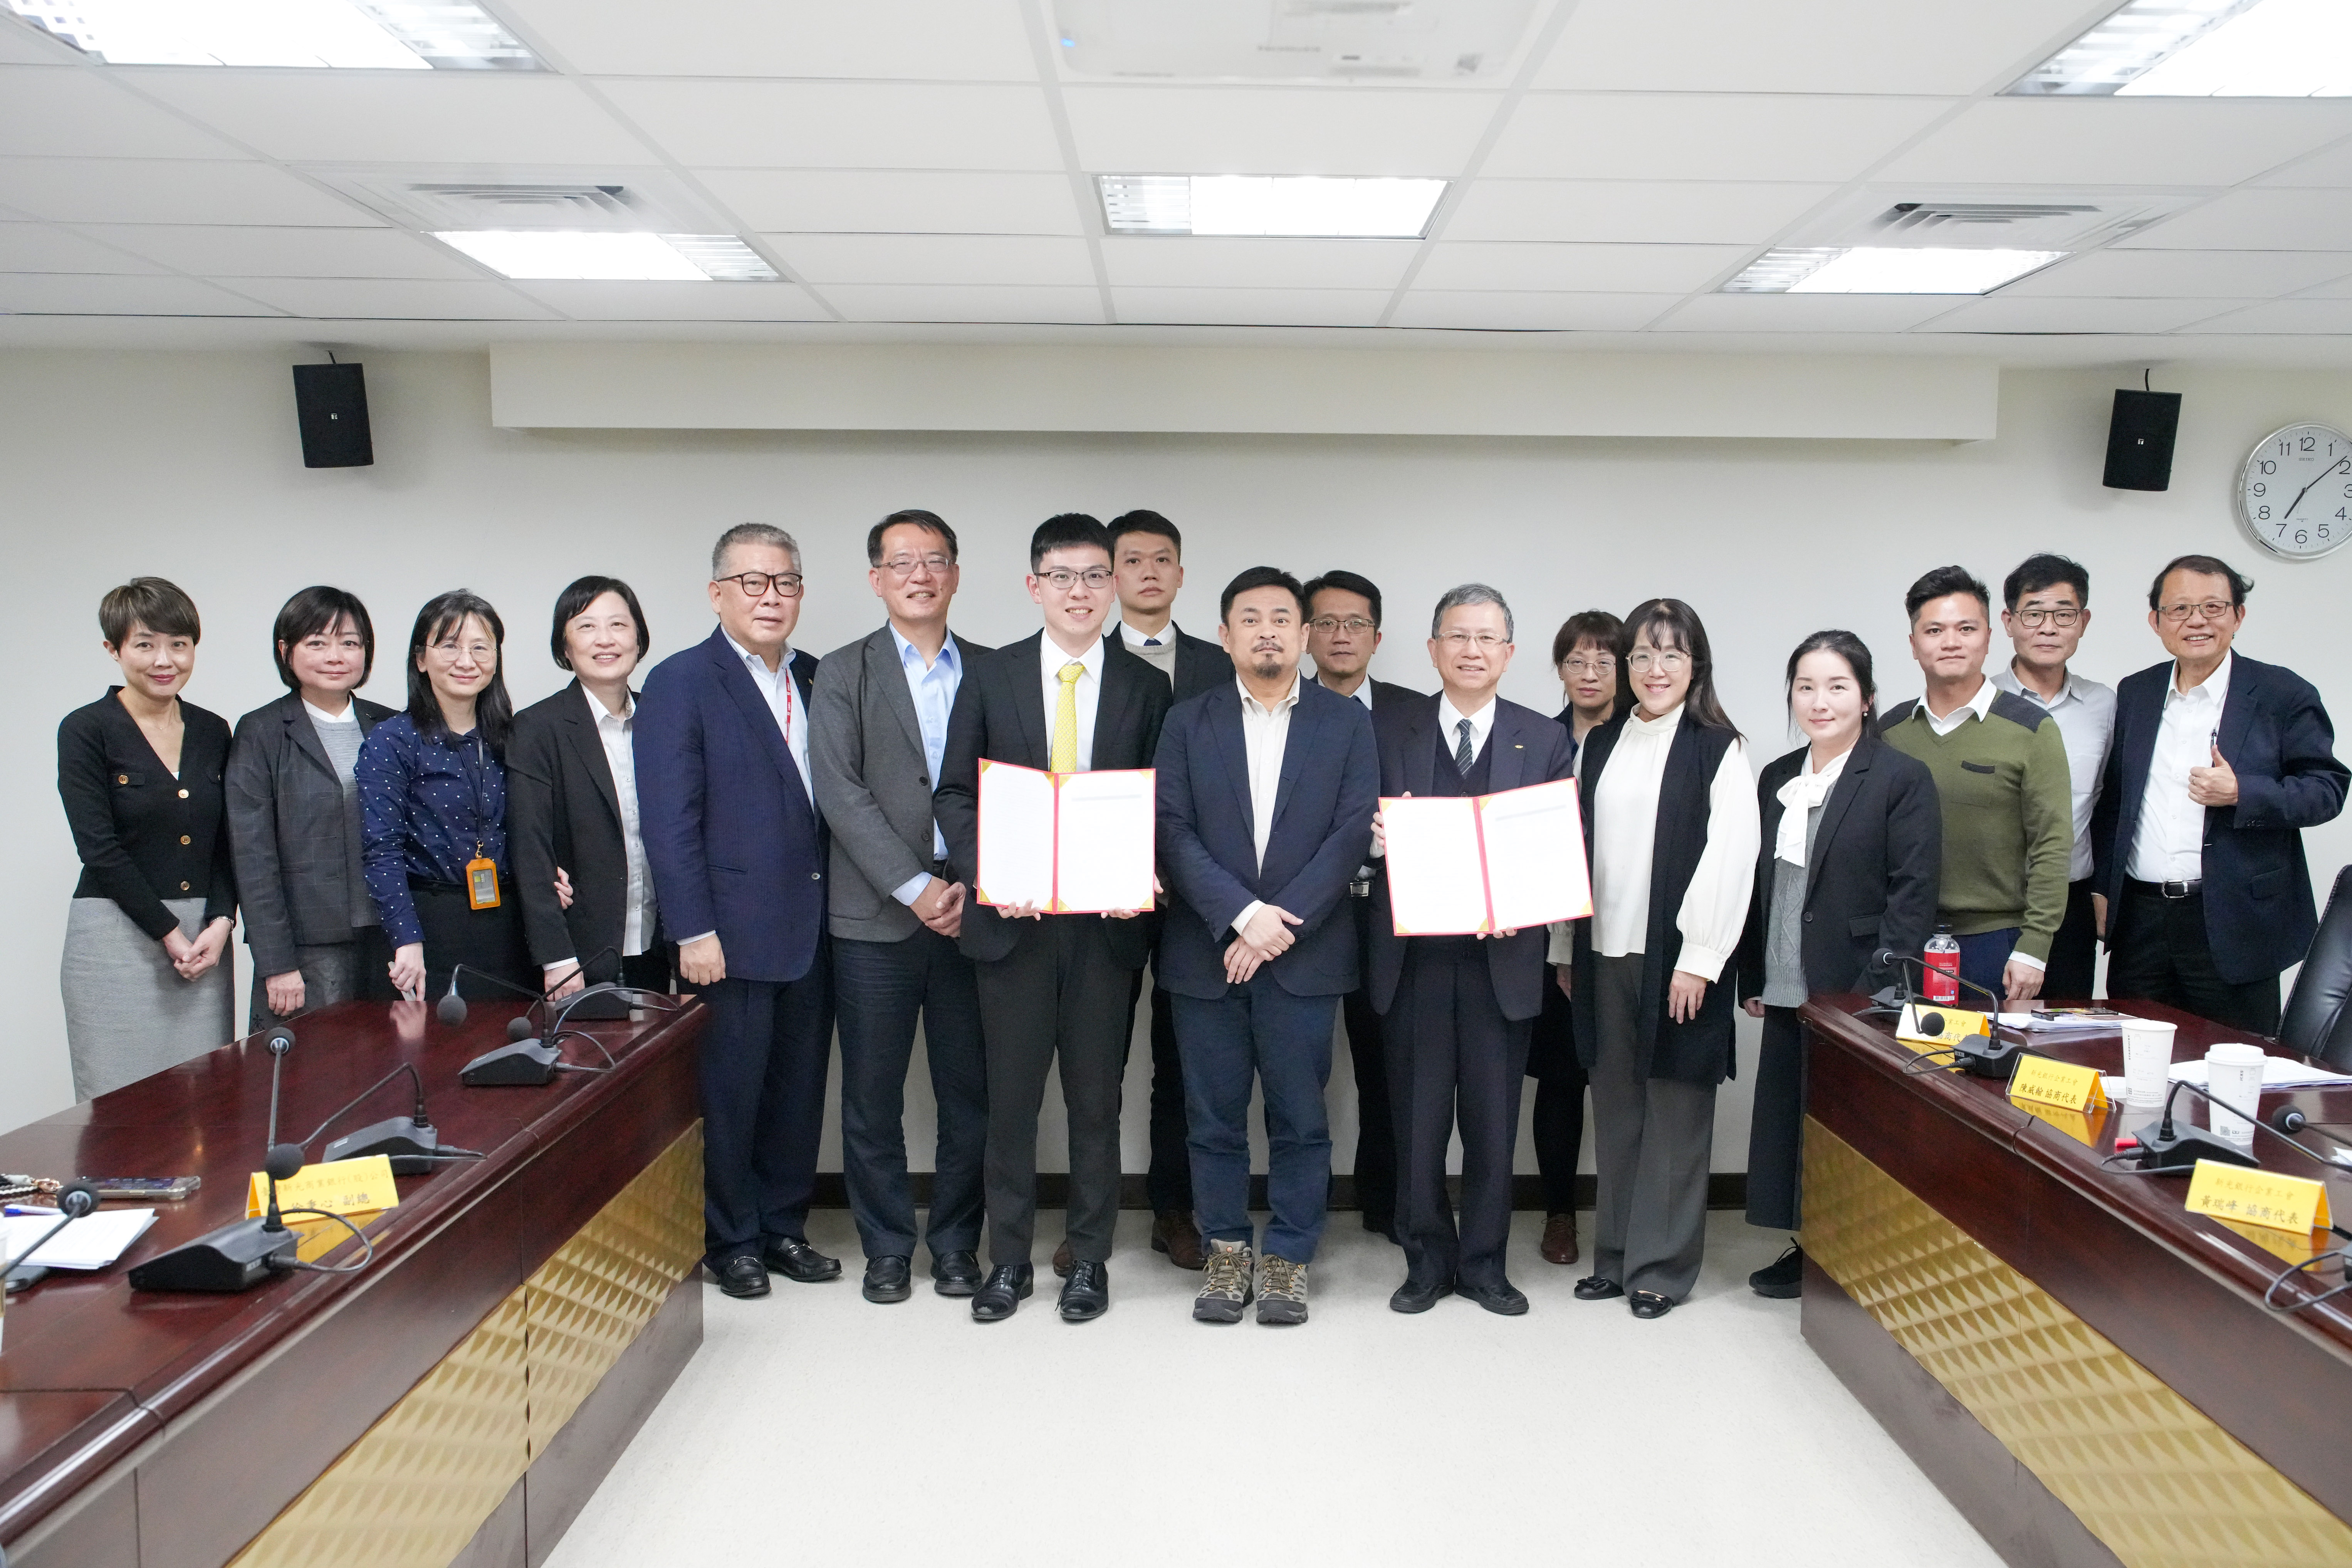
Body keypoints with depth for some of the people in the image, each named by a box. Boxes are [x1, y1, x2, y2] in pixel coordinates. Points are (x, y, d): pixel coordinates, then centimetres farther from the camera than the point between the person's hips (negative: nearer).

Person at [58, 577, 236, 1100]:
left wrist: (220, 922, -5)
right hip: (116, 940, -4)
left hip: (204, 939, 4)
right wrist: (169, 932, -11)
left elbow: (228, 842, 10)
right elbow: (99, 848, -9)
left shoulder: (213, 732, 9)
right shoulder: (86, 732, -4)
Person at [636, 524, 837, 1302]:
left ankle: (784, 1226, 27)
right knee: (730, 1092, 6)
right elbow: (669, 820, -10)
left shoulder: (817, 680, 11)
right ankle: (731, 1240, 22)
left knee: (799, 1087, 13)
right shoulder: (680, 683, -5)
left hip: (812, 930, 5)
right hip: (733, 935, -5)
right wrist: (694, 932, -14)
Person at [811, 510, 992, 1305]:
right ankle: (888, 1247, 21)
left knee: (970, 1093, 6)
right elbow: (841, 793, -6)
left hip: (973, 909, 2)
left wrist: (974, 886, -7)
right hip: (876, 917, -1)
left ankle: (956, 1242, 22)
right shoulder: (842, 674, 4)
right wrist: (915, 888, -13)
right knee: (872, 1096, 6)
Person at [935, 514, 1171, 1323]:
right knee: (1011, 1094, 8)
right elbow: (954, 793, 4)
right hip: (1012, 915, 0)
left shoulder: (1146, 687, 5)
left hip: (1108, 920, 0)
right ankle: (1009, 1259, 22)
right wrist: (986, 874, -11)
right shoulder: (989, 678, 5)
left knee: (1097, 1097, 8)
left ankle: (1090, 1259, 22)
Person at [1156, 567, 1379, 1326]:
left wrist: (1281, 923, -12)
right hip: (1206, 951, 1)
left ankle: (1287, 1257, 19)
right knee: (1214, 1117, 7)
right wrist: (1241, 914, -14)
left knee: (1300, 1119, 4)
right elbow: (1171, 832, -2)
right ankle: (1227, 1250, 23)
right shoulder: (1187, 722, 7)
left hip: (1305, 952, -1)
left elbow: (1353, 831, -3)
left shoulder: (1347, 721, 6)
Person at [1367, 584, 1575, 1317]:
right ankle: (1427, 1261, 23)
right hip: (1414, 955, 0)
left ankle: (1484, 1263, 25)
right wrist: (1376, 839, -19)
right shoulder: (1388, 731, 5)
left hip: (1501, 955, 0)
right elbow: (1368, 836, 4)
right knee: (1418, 1119, 7)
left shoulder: (1545, 740, 6)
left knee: (1493, 1120, 8)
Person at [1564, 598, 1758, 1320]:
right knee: (1615, 1111, 12)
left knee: (1674, 1112, 4)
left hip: (1677, 956, -5)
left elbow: (1730, 855, -11)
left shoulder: (1718, 748, -4)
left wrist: (1699, 960, -15)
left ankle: (1661, 1266, 15)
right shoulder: (1601, 745, 12)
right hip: (1605, 953, 5)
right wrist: (1566, 949, 9)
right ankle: (1615, 1256, 23)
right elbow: (1576, 848, 12)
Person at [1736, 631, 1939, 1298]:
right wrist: (1752, 978, 10)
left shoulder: (1903, 779, -6)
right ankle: (1808, 1250, 25)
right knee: (1787, 1120, 10)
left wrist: (1876, 994, -17)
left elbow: (1912, 895, -11)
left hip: (1857, 994, -6)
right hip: (1787, 994, 6)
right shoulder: (1777, 779, 11)